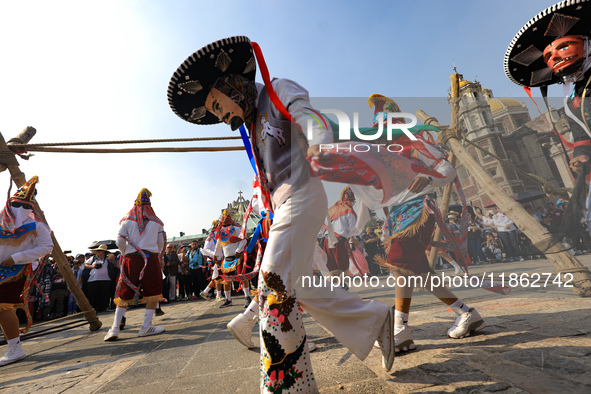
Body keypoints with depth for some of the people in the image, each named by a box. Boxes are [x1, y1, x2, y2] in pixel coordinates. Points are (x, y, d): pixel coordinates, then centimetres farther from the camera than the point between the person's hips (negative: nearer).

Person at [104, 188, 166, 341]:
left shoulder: (127, 219, 5)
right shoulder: (156, 221, 6)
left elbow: (120, 242, 1)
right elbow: (161, 244, 9)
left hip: (131, 259, 2)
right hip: (151, 258, -1)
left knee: (124, 294, 11)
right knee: (153, 292, 5)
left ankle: (115, 328, 9)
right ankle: (146, 327, 2)